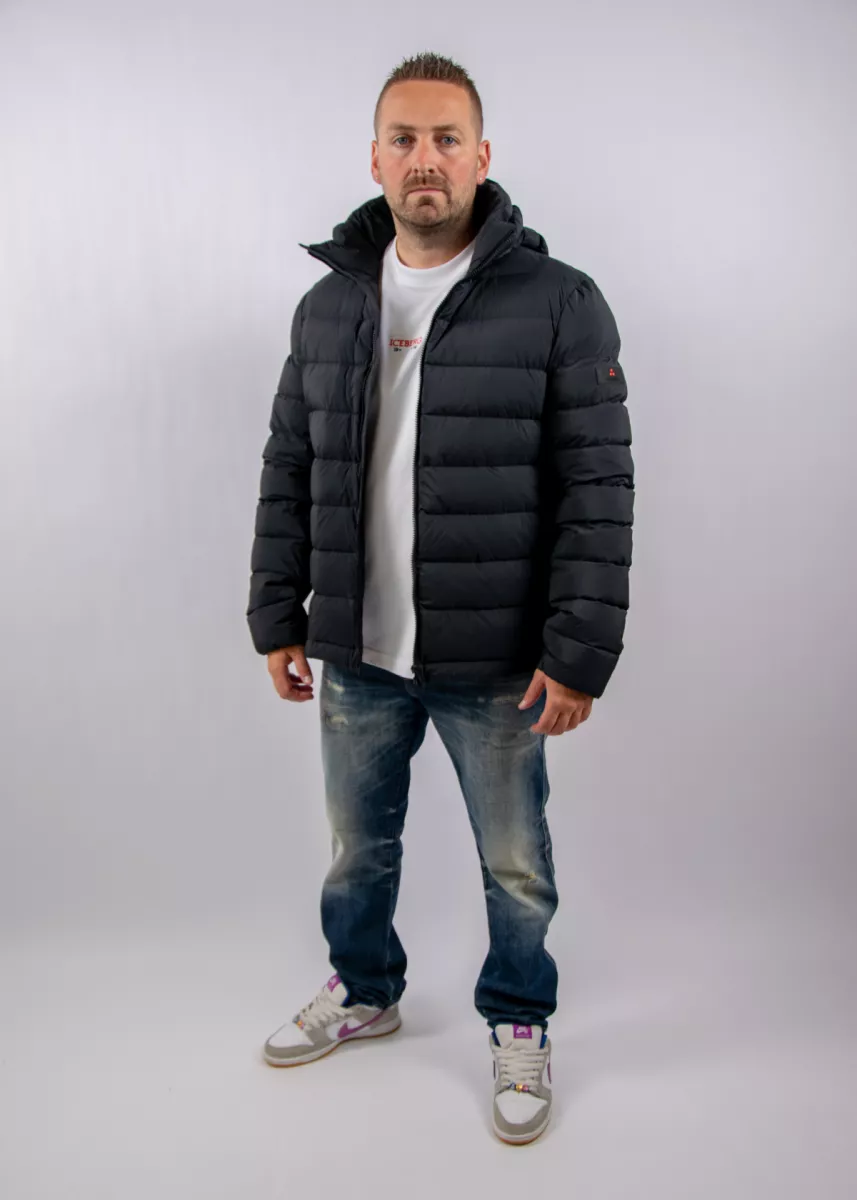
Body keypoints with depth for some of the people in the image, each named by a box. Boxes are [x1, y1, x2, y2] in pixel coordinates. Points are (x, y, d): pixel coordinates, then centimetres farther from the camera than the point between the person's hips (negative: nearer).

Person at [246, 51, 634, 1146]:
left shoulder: (558, 304, -8)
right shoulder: (328, 306, 5)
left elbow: (597, 489, -11)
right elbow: (288, 474, 9)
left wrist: (580, 651, -14)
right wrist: (277, 617, 6)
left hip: (498, 665, -3)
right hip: (356, 657, 4)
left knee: (516, 866, 13)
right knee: (357, 846, 21)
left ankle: (519, 1025, 39)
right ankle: (363, 992, 47)